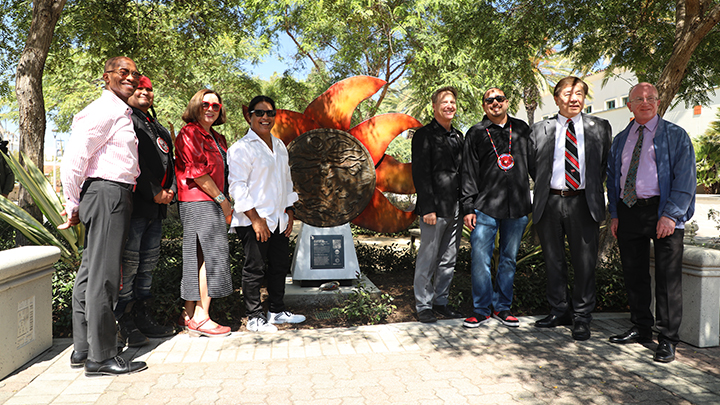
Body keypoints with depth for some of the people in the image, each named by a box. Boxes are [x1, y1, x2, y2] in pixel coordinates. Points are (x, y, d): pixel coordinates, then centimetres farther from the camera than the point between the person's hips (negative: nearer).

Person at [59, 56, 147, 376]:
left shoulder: (121, 112, 22)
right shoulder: (104, 110, -9)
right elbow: (74, 158, -16)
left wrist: (77, 204, 21)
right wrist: (73, 204, -9)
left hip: (115, 195, 10)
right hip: (108, 192, -10)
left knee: (90, 272, 13)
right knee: (104, 275, -7)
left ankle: (82, 349, 23)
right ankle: (101, 356, 0)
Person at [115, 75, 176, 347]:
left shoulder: (159, 129, 24)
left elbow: (169, 162, 23)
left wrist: (170, 189, 4)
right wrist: (154, 193, -15)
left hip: (157, 207, 9)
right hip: (135, 204, -8)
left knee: (148, 263, 12)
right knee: (129, 263, -5)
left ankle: (143, 317, 21)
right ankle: (125, 324, 4)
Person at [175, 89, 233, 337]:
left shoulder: (217, 138, 21)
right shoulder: (189, 133, -6)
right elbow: (198, 171, -14)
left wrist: (223, 200, 13)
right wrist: (222, 199, -12)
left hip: (212, 203, 9)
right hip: (198, 202, -9)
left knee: (197, 257, 9)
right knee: (212, 254, -10)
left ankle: (189, 314, 15)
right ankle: (201, 317, -5)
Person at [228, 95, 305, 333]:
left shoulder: (279, 146, 17)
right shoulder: (242, 148, -7)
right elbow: (237, 186, -13)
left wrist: (289, 211, 14)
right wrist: (255, 219, -17)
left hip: (278, 220, 7)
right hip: (254, 221, -7)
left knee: (280, 266, 13)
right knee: (254, 269, -1)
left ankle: (277, 311, 27)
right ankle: (254, 318, 12)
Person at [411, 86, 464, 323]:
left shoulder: (458, 136, 17)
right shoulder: (424, 135, -4)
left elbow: (463, 171, 19)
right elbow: (421, 173, -11)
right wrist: (428, 208, -17)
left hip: (456, 208, 7)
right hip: (435, 207, -7)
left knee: (448, 260, 12)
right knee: (428, 259, 0)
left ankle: (441, 301, 24)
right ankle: (423, 305, 12)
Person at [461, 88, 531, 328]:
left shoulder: (521, 129, 13)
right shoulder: (476, 133, 6)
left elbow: (533, 163, 16)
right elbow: (469, 173, 4)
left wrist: (533, 202, 11)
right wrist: (468, 207, -3)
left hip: (517, 208, 2)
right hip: (485, 207, -2)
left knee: (509, 259, 9)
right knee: (480, 260, -5)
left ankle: (502, 307, 22)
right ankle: (481, 310, 9)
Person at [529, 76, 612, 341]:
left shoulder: (600, 128, 9)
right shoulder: (539, 130, 8)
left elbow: (606, 163, 14)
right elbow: (532, 164, 14)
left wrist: (593, 189, 9)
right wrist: (544, 187, 9)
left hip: (584, 202, -1)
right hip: (549, 202, 1)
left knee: (585, 262, 2)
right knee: (553, 260, 9)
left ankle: (582, 318, 16)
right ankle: (559, 311, 25)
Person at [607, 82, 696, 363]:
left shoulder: (675, 136, 4)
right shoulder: (621, 140, 17)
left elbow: (685, 178, -5)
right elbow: (612, 178, 18)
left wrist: (670, 215, -16)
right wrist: (614, 214, 8)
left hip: (663, 211, -4)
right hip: (628, 211, 4)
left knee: (668, 277, -2)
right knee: (634, 274, 9)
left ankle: (667, 339, 8)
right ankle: (642, 329, 23)